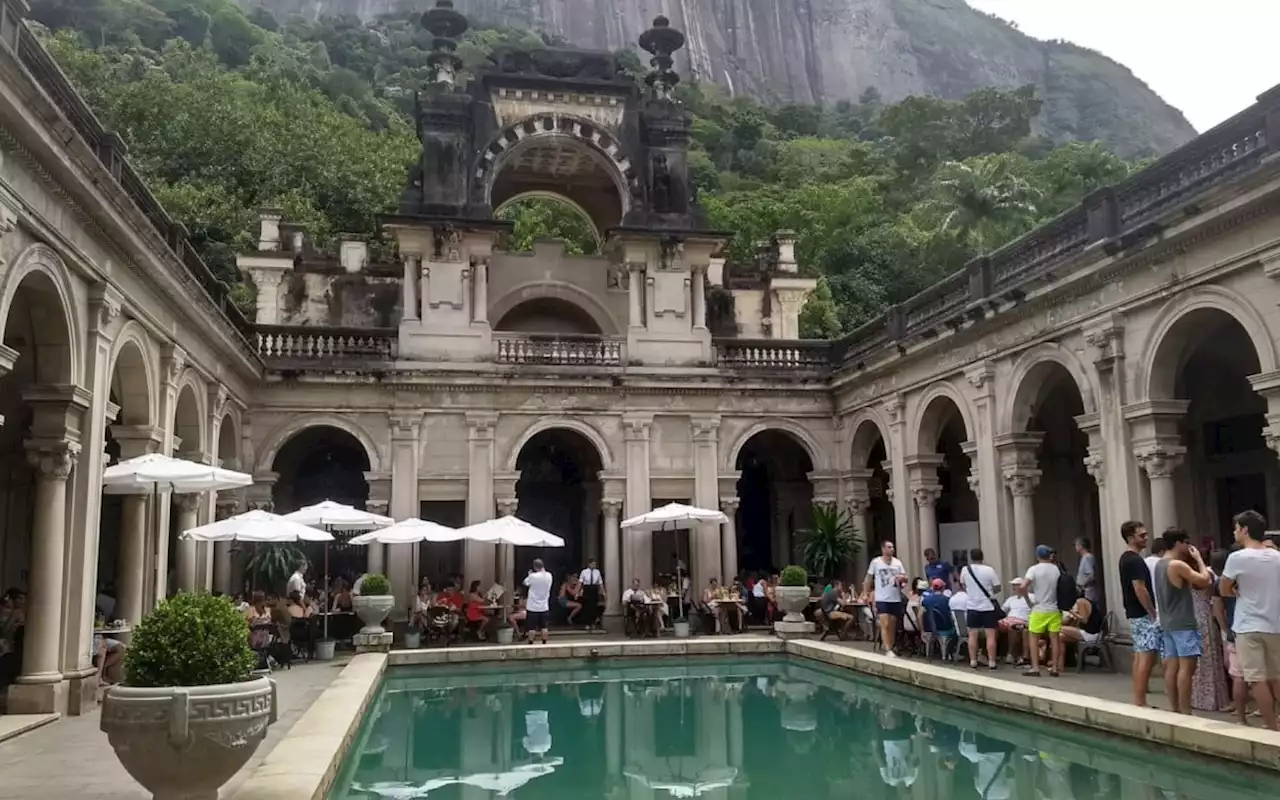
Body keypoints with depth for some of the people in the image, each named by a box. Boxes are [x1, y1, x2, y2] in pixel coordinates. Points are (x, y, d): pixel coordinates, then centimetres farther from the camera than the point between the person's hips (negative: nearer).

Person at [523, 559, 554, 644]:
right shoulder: (549, 576, -4)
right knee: (544, 627, 9)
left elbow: (525, 583, 0)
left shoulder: (533, 576, -18)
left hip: (533, 606, -4)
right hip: (544, 606, 4)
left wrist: (529, 574, 14)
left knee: (532, 628, 3)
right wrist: (543, 570, 18)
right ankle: (544, 643, 12)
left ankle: (530, 643, 8)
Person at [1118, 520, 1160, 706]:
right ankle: (1140, 702, -8)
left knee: (1139, 656, 11)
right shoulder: (1135, 560, -17)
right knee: (1147, 657, -9)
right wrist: (1153, 613, -15)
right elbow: (1140, 589, -22)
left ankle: (1137, 700, 13)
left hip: (1134, 613, 10)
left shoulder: (1125, 558, 14)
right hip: (1143, 615, -10)